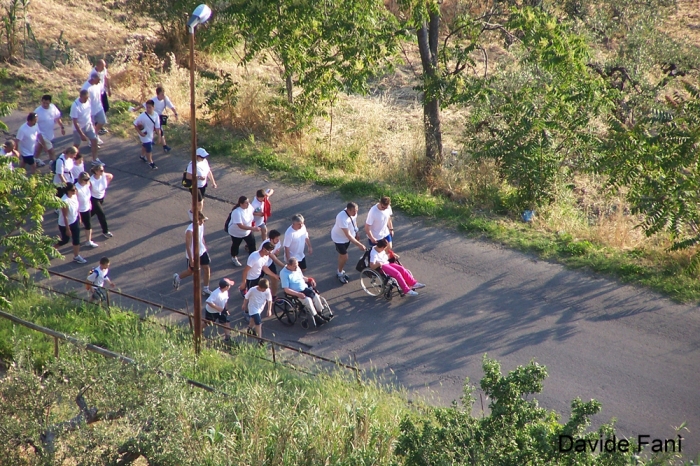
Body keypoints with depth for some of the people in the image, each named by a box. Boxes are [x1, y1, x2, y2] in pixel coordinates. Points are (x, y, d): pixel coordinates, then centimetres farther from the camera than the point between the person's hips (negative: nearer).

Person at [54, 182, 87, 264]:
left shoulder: (74, 196, -11)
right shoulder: (65, 201, -35)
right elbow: (65, 216, -27)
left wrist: (79, 218, 17)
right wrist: (67, 229, -21)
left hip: (75, 221, 7)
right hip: (65, 224, -7)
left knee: (76, 239, 14)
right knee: (65, 240, 14)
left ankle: (76, 256, 30)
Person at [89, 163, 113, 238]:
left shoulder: (104, 175, -20)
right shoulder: (91, 181, -34)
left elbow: (111, 176, 3)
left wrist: (106, 184, 2)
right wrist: (89, 203, -24)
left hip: (101, 197, 6)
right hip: (94, 199, -6)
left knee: (93, 212, 24)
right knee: (101, 214, -3)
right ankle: (105, 231, 12)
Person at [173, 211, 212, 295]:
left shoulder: (201, 225, -7)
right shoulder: (190, 231, -32)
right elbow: (188, 246, -26)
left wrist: (205, 248, 19)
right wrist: (191, 259, -24)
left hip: (202, 252, 7)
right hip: (193, 255, -7)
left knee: (206, 268, 7)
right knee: (191, 271, 13)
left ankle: (205, 289, 22)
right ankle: (177, 277, 42)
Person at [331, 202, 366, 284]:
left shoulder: (353, 213, -19)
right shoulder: (342, 218, -41)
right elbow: (348, 235, -38)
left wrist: (356, 232, 14)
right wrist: (359, 245, -38)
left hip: (347, 237, 7)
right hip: (339, 238, -7)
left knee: (342, 254, 23)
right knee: (344, 257, 1)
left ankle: (340, 271, 44)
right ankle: (340, 273, 27)